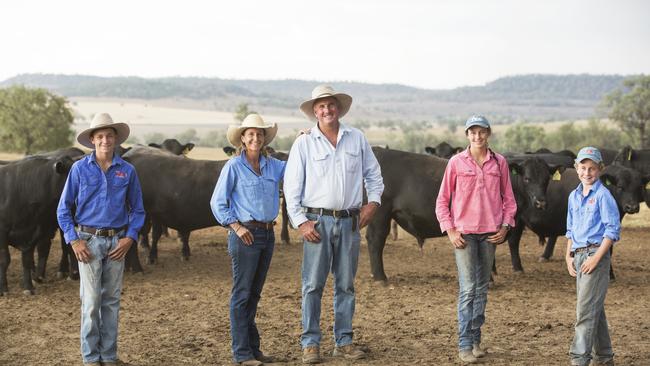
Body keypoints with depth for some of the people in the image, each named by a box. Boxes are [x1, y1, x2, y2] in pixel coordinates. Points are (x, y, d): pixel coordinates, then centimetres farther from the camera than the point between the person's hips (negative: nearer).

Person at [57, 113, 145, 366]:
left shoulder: (127, 171, 3)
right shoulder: (80, 169, -1)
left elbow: (137, 209, 10)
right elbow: (64, 208, 3)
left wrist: (130, 238, -4)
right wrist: (74, 240, -6)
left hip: (117, 242, 2)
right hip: (89, 240, -2)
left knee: (111, 300, 8)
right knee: (91, 300, -4)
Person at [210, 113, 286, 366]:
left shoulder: (272, 165, 9)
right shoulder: (233, 167, -6)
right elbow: (217, 202, -5)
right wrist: (236, 227, -12)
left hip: (267, 234, 6)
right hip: (245, 234, -6)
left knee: (254, 293, 13)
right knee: (242, 294, -2)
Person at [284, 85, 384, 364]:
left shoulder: (357, 139, 7)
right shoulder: (304, 142, -1)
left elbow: (373, 174, 16)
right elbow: (292, 185, -2)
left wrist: (373, 202, 2)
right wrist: (300, 222, -8)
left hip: (349, 221, 3)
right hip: (317, 220, -3)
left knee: (346, 285, 8)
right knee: (313, 284, -3)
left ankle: (344, 341, 17)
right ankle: (310, 344, 3)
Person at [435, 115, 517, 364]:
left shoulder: (499, 163, 5)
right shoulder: (456, 162, -1)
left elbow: (508, 198, 11)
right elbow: (442, 200, 2)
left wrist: (505, 226, 0)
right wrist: (450, 230, -5)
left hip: (490, 233, 3)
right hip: (463, 232, -3)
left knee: (482, 288, 10)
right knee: (467, 288, -7)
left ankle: (476, 340, 19)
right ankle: (464, 345, -2)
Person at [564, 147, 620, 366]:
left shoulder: (603, 195, -8)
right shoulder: (574, 196, 14)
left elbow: (613, 230, -11)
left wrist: (596, 258, -17)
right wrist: (569, 256, 10)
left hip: (596, 254, -7)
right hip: (578, 256, 7)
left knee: (586, 309, -11)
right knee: (595, 308, 14)